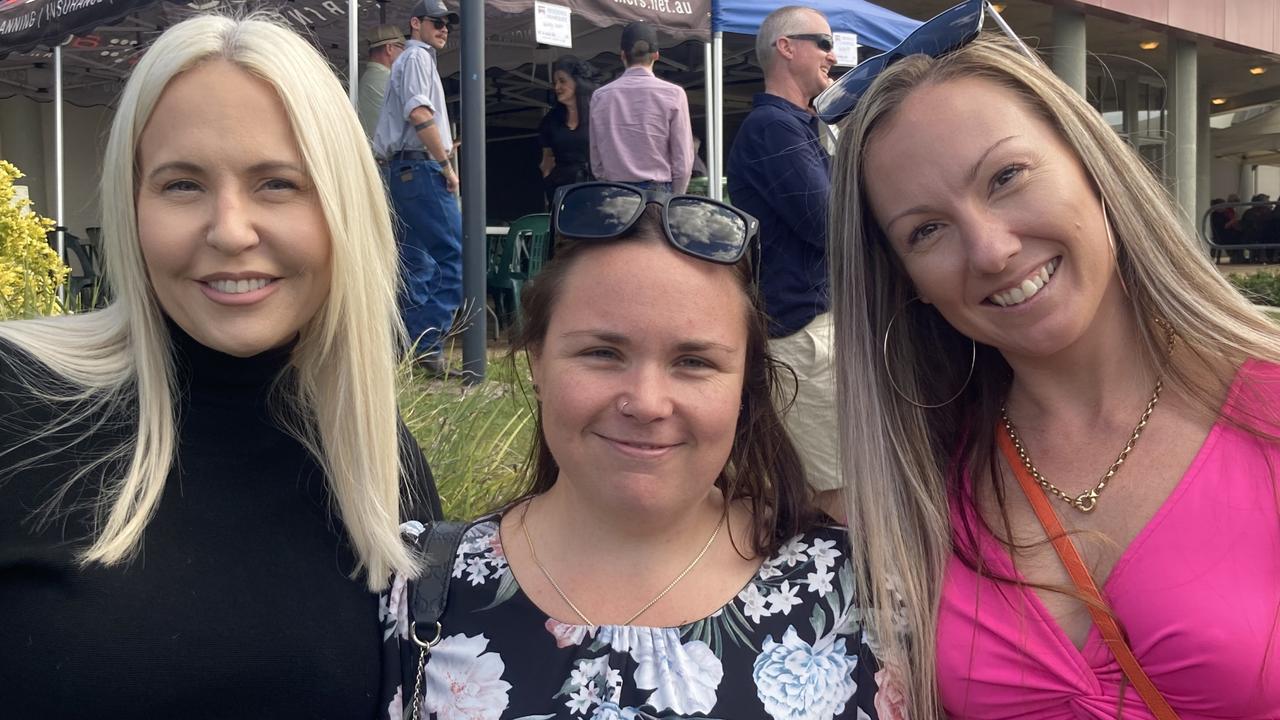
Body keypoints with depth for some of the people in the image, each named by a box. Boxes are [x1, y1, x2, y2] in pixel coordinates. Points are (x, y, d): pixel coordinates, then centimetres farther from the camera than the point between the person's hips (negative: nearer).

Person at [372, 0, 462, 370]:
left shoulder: (411, 60, 28)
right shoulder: (417, 56, -4)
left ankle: (408, 351, 10)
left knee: (417, 264, 9)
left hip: (401, 170, 11)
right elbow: (420, 114, -17)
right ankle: (427, 346, -19)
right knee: (453, 257, -15)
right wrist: (446, 166, -14)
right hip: (421, 167, -11)